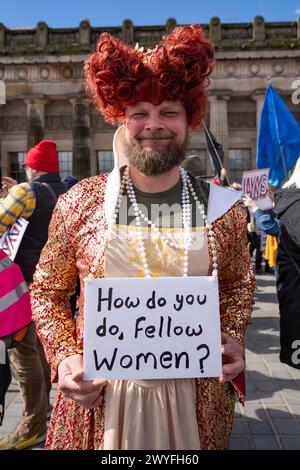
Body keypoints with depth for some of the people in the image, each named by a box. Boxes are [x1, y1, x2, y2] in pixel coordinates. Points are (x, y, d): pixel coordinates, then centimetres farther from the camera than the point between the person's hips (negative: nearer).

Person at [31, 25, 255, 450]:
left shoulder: (222, 207, -5)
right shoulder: (81, 202, -8)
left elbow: (239, 286, 10)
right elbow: (47, 290, 2)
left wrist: (232, 337, -7)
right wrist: (64, 356, -11)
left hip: (195, 396, 2)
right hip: (98, 394, 0)